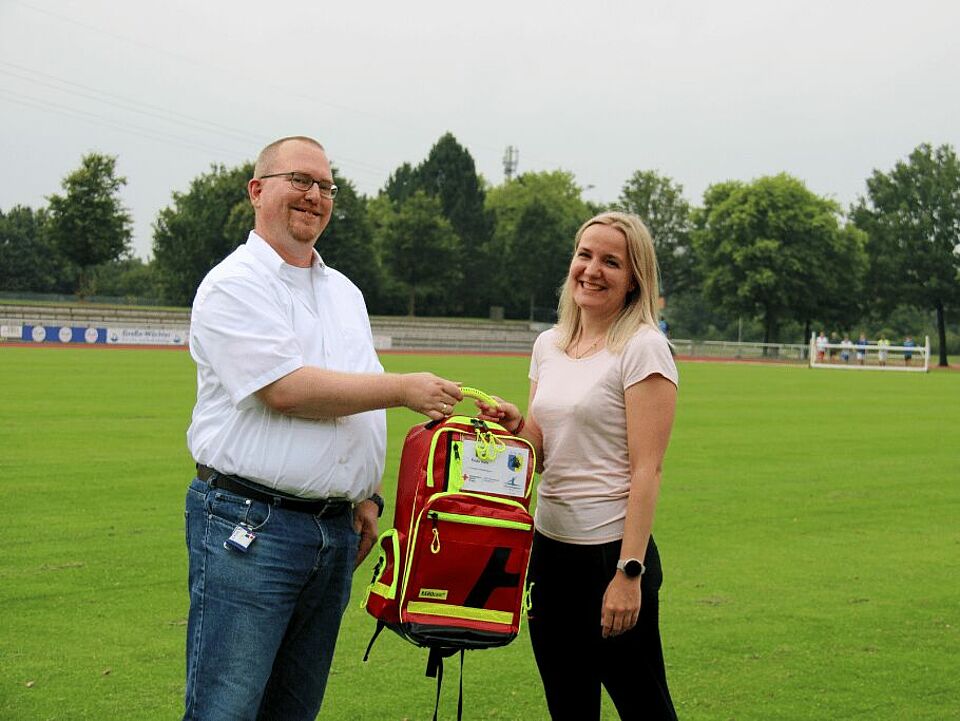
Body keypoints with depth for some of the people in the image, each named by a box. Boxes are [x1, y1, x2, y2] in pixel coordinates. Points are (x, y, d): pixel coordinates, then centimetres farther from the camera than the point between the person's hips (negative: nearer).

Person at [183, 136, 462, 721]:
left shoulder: (345, 293, 18)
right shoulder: (234, 284, -6)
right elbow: (285, 388, -18)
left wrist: (368, 497, 10)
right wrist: (403, 389, -13)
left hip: (337, 528, 7)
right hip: (248, 524, -7)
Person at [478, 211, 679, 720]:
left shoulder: (643, 348, -10)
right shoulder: (549, 344, 11)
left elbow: (646, 470, -14)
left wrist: (629, 572, -19)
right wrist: (515, 426, -5)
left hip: (611, 550, -7)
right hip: (550, 545, 7)